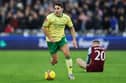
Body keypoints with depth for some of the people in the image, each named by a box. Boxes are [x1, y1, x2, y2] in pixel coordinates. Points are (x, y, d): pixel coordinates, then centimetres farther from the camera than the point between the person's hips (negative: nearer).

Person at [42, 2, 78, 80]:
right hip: (52, 40, -3)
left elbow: (71, 27, 6)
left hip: (61, 38, 3)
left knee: (67, 54, -17)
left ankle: (70, 73, -7)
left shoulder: (66, 17, -6)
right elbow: (44, 28, -9)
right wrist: (50, 38, -15)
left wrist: (74, 39, -2)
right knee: (55, 60, 0)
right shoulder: (49, 17, -17)